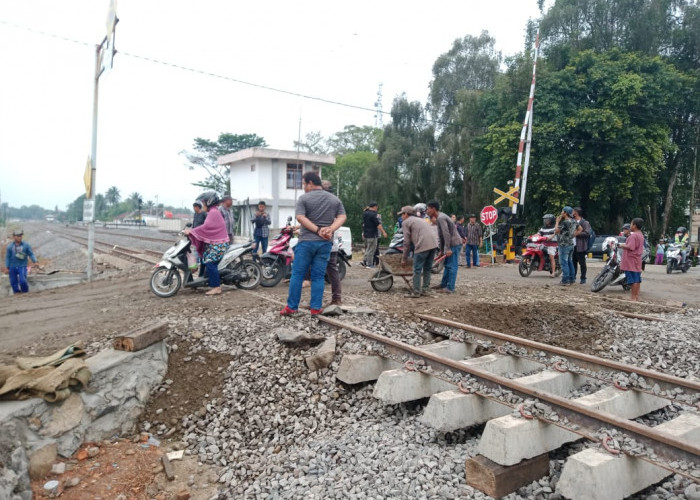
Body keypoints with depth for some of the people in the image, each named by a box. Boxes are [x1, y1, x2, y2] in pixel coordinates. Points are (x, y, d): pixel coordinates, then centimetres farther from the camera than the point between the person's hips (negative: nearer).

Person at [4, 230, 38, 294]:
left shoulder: (26, 245, -1)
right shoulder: (10, 246, 1)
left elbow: (31, 254, -1)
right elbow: (7, 257, 4)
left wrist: (35, 261, -16)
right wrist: (7, 268, 1)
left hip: (22, 266, -2)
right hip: (12, 267, 2)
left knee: (22, 281, -14)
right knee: (13, 282, 6)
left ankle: (25, 293, 7)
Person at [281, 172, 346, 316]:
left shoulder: (304, 198, -3)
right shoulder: (335, 199, 11)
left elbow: (300, 217, -14)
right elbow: (342, 217, 2)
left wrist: (317, 231, -14)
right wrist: (330, 229, -11)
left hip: (306, 241, -3)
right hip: (325, 242, 3)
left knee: (297, 274, 4)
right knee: (318, 276, 7)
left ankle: (291, 307, 7)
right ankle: (316, 308, 6)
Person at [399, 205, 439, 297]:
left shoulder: (405, 222, 7)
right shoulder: (419, 219, 31)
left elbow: (407, 242, 4)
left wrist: (404, 258, 10)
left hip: (423, 245, -8)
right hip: (434, 244, 8)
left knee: (417, 269, 0)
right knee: (427, 268, 17)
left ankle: (416, 292, 2)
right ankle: (426, 289, 22)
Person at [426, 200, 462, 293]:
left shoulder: (441, 218, -15)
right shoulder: (440, 218, 18)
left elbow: (446, 234, -22)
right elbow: (441, 236, 19)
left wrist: (448, 249, -23)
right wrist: (441, 250, 19)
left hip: (454, 244, -11)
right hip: (452, 244, 11)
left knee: (452, 266, -9)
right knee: (447, 265, 15)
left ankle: (450, 288, -7)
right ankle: (443, 285, 22)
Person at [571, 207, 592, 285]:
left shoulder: (585, 223, -4)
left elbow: (587, 233, -15)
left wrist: (577, 233, -16)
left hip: (580, 247, -6)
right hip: (573, 246, 6)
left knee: (582, 263, 1)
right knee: (573, 263, 9)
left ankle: (583, 279, 8)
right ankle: (573, 278, 16)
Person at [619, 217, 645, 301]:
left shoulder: (633, 235, -17)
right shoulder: (640, 235, 15)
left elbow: (630, 247, -25)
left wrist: (622, 245, -10)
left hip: (631, 261, -10)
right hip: (637, 260, 10)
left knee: (633, 280, -7)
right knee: (637, 279, 12)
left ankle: (633, 297, -4)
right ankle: (637, 296, 18)